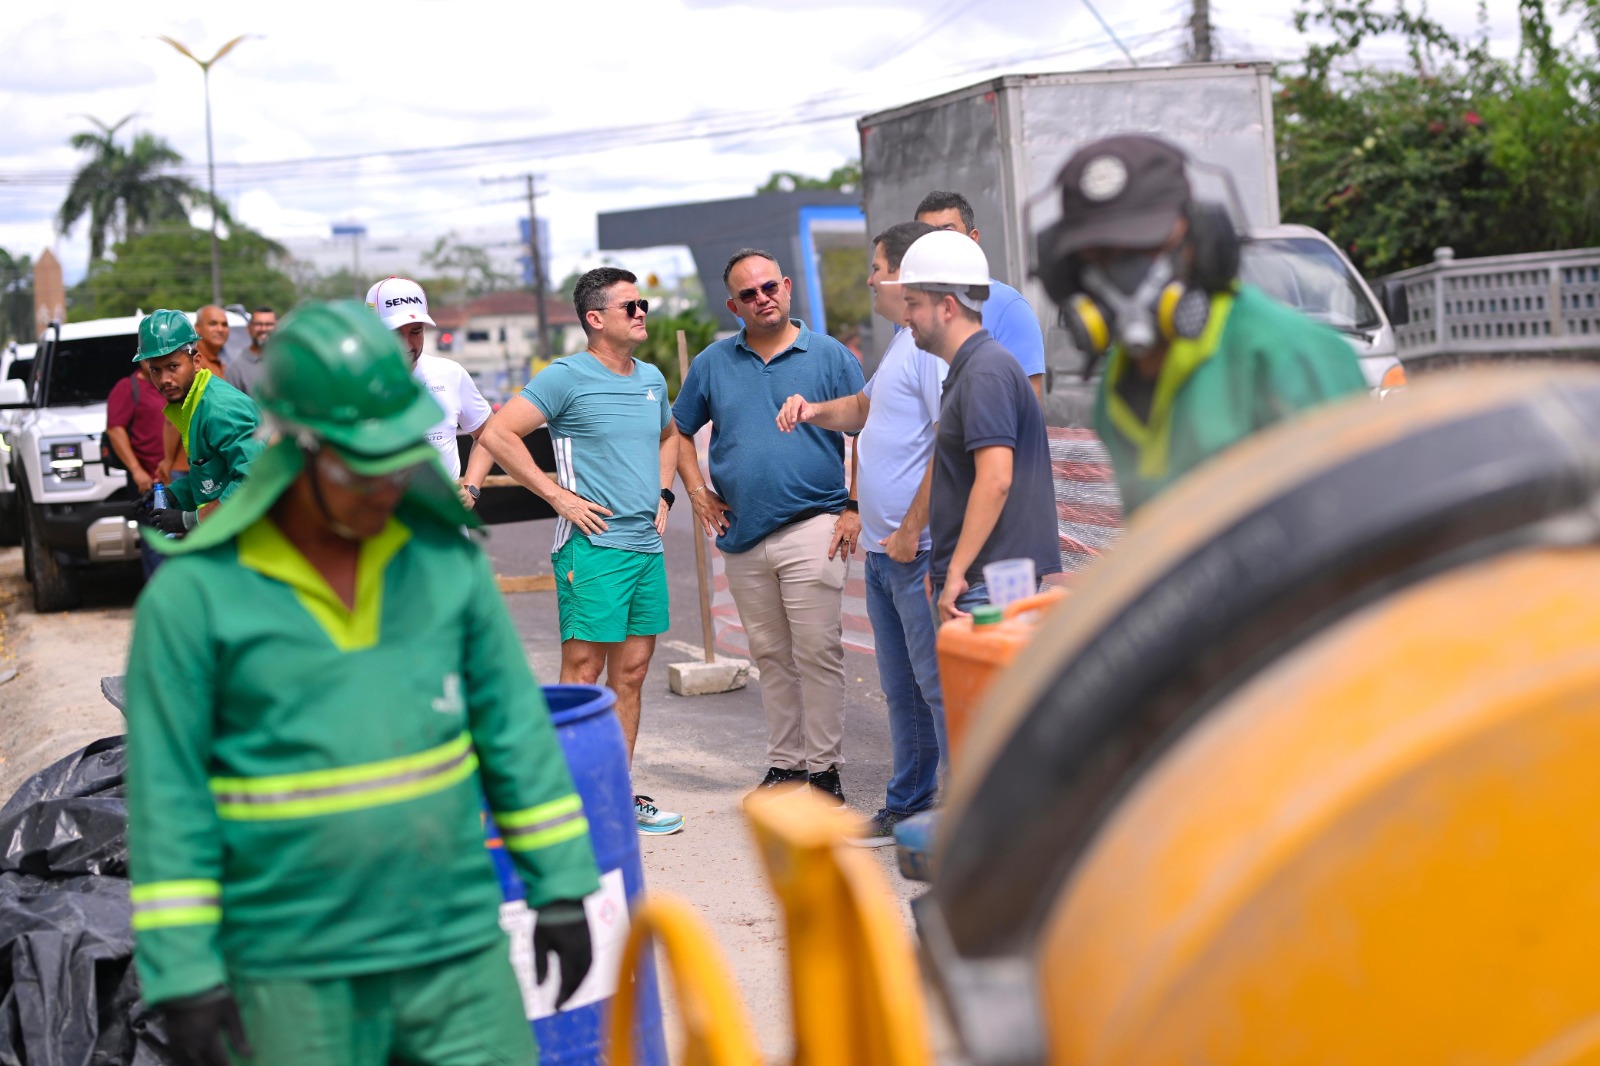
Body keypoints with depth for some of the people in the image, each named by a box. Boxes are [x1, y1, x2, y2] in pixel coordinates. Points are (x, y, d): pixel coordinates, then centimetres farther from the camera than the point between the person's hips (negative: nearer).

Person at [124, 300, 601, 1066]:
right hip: (295, 983, -3)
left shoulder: (443, 555, 1)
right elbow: (166, 800, -8)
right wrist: (182, 974, -9)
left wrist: (560, 886, 6)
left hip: (459, 953, 3)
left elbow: (515, 727, 7)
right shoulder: (192, 594, -10)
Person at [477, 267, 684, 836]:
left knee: (631, 673, 10)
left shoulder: (652, 378, 14)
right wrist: (557, 495, -13)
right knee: (582, 674, -5)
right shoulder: (567, 378, -8)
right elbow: (497, 433, -14)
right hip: (593, 546, -7)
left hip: (647, 545, 7)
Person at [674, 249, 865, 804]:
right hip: (741, 535, 4)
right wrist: (700, 495, 9)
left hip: (811, 528, -4)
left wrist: (855, 508, -7)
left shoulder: (830, 356, 1)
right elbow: (679, 432, 20)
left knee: (818, 653, -5)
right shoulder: (713, 363, 10)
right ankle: (784, 763, 19)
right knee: (770, 656, 10)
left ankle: (824, 766, 2)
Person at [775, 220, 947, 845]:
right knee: (901, 689, 17)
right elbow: (865, 407, 34)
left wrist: (911, 531, -21)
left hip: (918, 552, -10)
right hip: (883, 552, 10)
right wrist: (815, 411, 13)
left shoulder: (936, 346, -16)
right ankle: (908, 807, 27)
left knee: (939, 686, -6)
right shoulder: (903, 344, 18)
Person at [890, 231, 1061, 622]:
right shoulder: (967, 370, 18)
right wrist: (943, 569, 25)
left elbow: (995, 480, -24)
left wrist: (956, 574, -23)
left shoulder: (985, 373, -15)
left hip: (985, 585, -10)